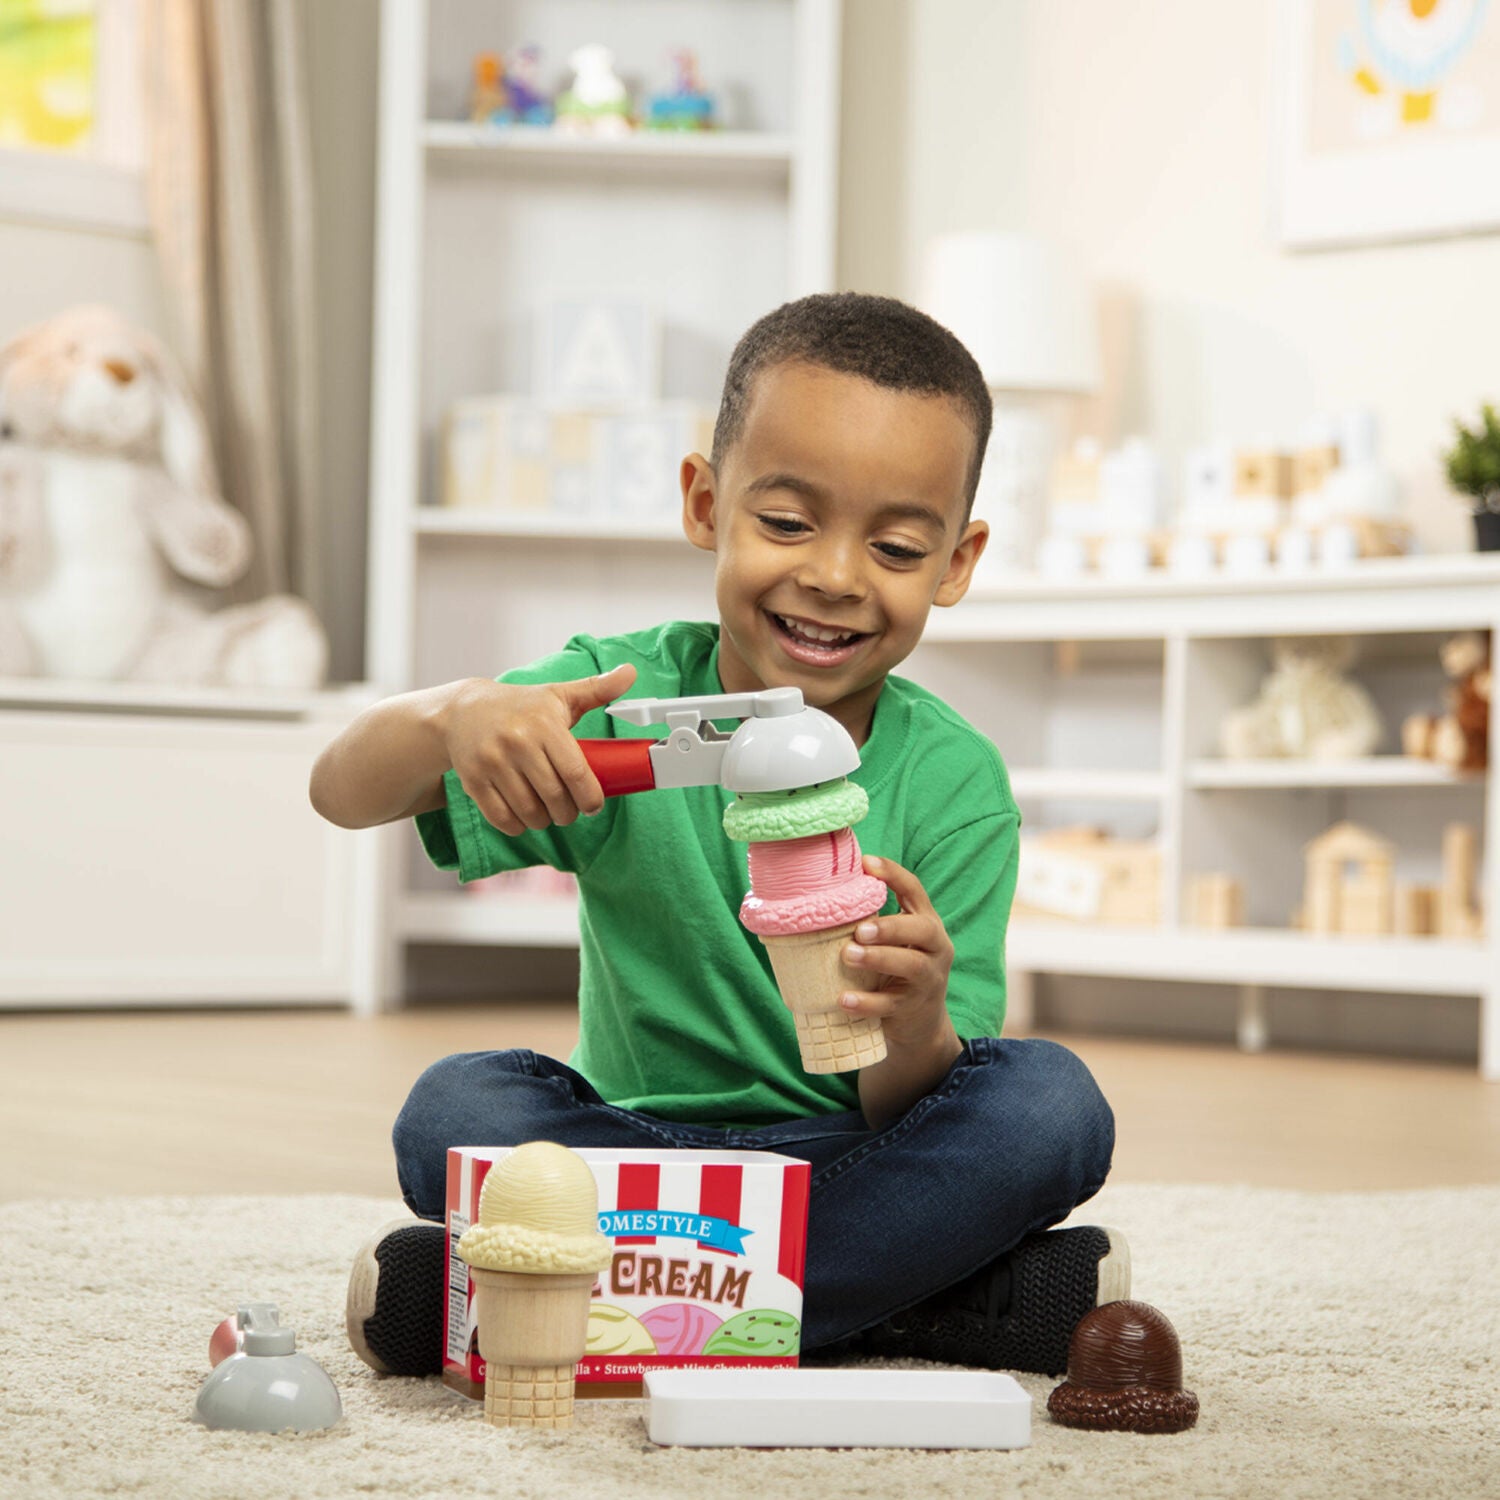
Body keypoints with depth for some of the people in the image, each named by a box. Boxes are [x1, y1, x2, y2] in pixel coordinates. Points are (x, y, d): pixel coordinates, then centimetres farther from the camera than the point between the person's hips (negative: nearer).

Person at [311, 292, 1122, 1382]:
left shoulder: (953, 784, -9)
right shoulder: (624, 701, -7)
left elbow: (911, 1116, -14)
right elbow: (344, 792, -14)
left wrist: (916, 1028, -38)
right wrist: (453, 715, -37)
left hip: (856, 1163, 0)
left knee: (1049, 1101, -27)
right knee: (454, 1111, -26)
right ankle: (916, 1302, -23)